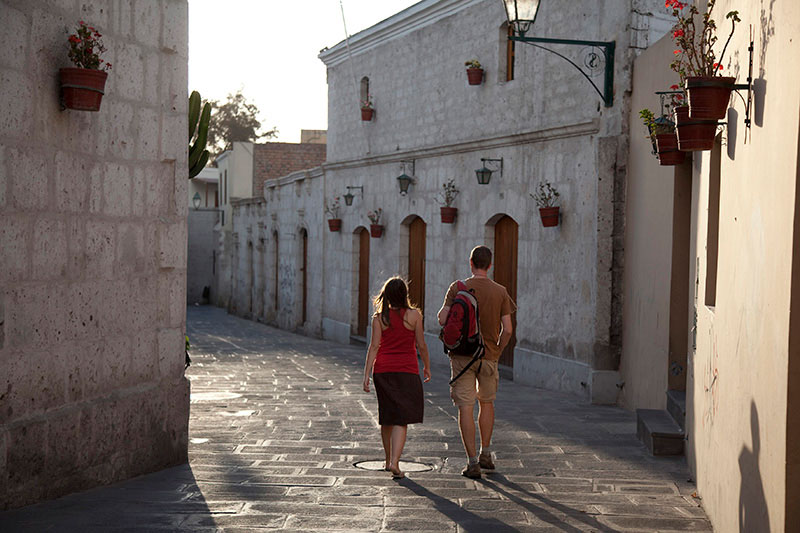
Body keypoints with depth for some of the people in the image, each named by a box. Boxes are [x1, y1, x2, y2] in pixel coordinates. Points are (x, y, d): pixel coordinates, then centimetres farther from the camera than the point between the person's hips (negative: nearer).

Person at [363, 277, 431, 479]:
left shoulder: (379, 317, -1)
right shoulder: (413, 315, -5)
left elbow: (374, 346, -5)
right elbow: (421, 345, -1)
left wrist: (367, 374, -4)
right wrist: (427, 367, 13)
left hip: (383, 371, 3)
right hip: (407, 371, -3)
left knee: (386, 418, 16)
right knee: (401, 419, -3)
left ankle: (388, 460, 29)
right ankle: (394, 463, -17)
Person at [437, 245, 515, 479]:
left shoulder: (458, 288, -6)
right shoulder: (500, 292, -1)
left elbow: (442, 319, -11)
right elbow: (507, 329, -2)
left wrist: (443, 310, 11)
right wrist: (497, 350, 13)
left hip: (462, 355, -2)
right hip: (489, 356, 2)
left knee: (466, 409, -1)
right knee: (486, 402, 22)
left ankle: (472, 462, -4)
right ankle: (486, 455, 24)